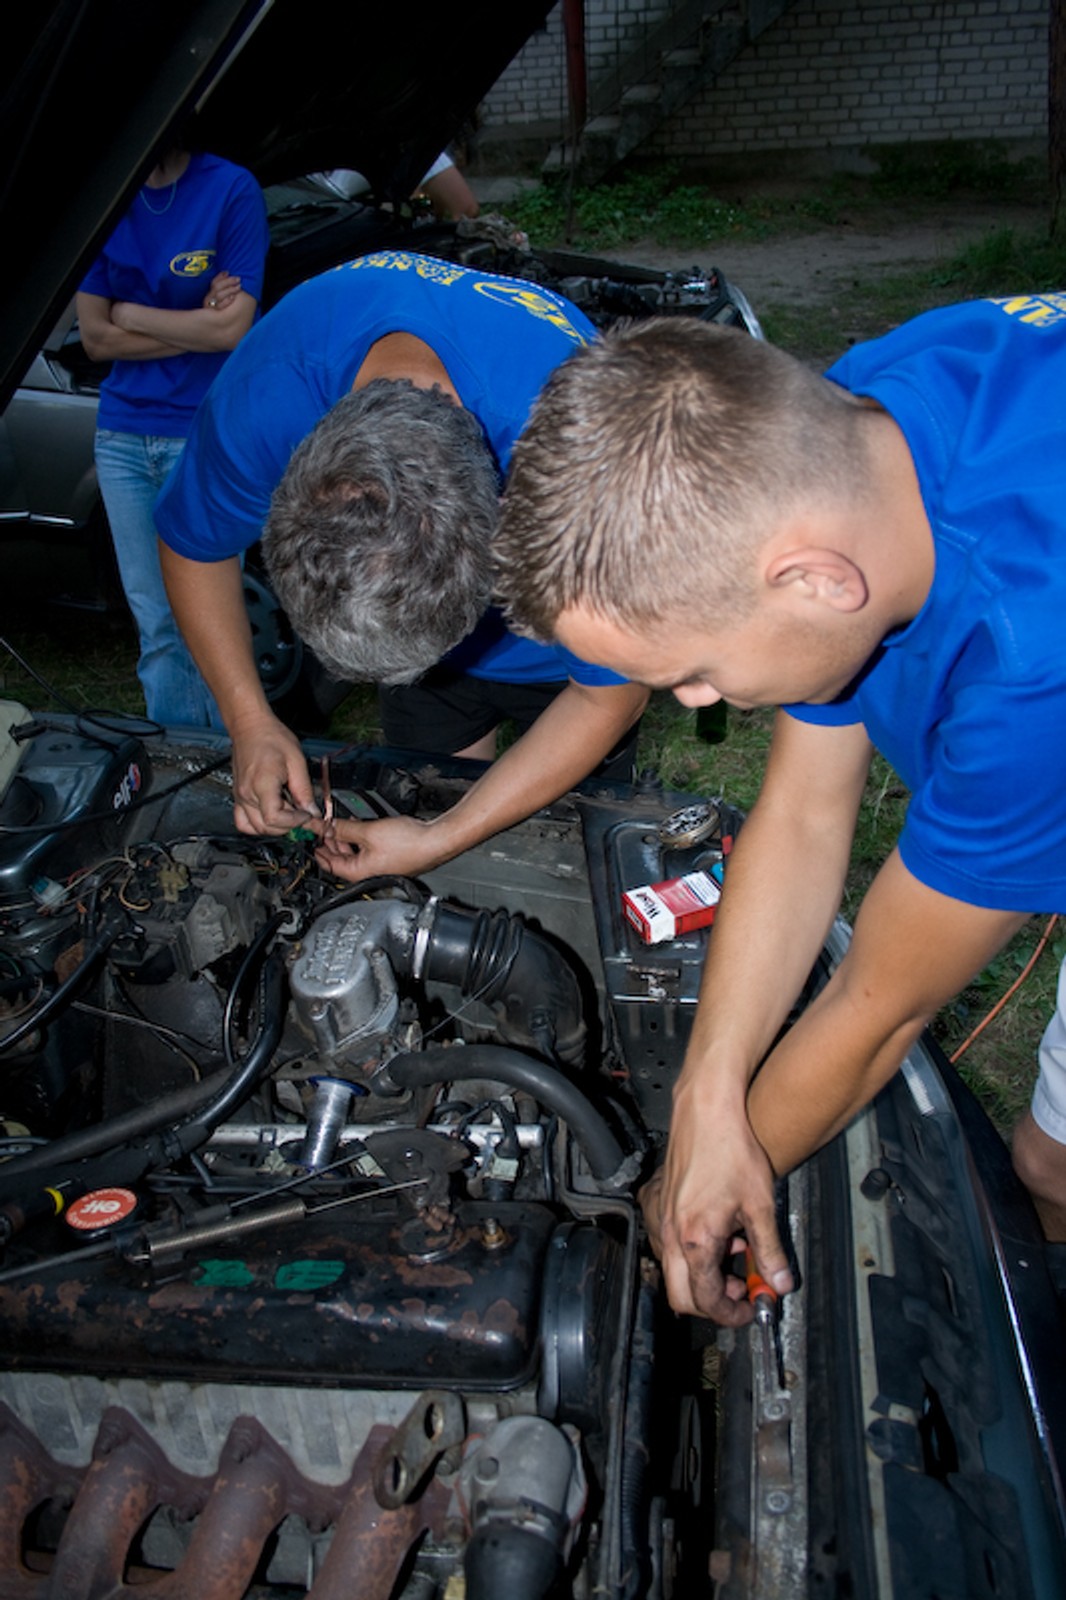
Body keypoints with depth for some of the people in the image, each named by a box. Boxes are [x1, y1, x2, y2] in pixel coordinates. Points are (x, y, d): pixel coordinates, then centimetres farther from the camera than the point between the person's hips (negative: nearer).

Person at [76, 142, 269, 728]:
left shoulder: (230, 190, -6)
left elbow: (233, 329, -13)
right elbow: (96, 338, 1)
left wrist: (127, 313, -4)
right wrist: (197, 324, -8)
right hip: (122, 434, 4)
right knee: (159, 629, 10)